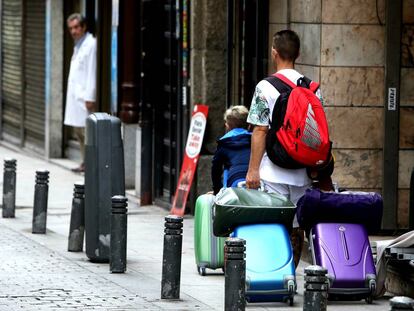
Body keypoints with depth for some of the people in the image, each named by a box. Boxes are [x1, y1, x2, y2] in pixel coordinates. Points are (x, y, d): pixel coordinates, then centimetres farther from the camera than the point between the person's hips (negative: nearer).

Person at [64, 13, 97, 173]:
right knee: (78, 132, 11)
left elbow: (92, 73, -15)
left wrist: (90, 97, -19)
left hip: (85, 96, -9)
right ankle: (85, 162, 17)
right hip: (75, 94, 9)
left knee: (87, 131, -9)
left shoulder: (91, 44, -11)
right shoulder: (78, 44, 18)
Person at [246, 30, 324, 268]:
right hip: (303, 173, 4)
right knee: (296, 229, 9)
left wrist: (253, 169, -6)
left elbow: (260, 131, -10)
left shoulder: (266, 87, -8)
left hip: (274, 172, -4)